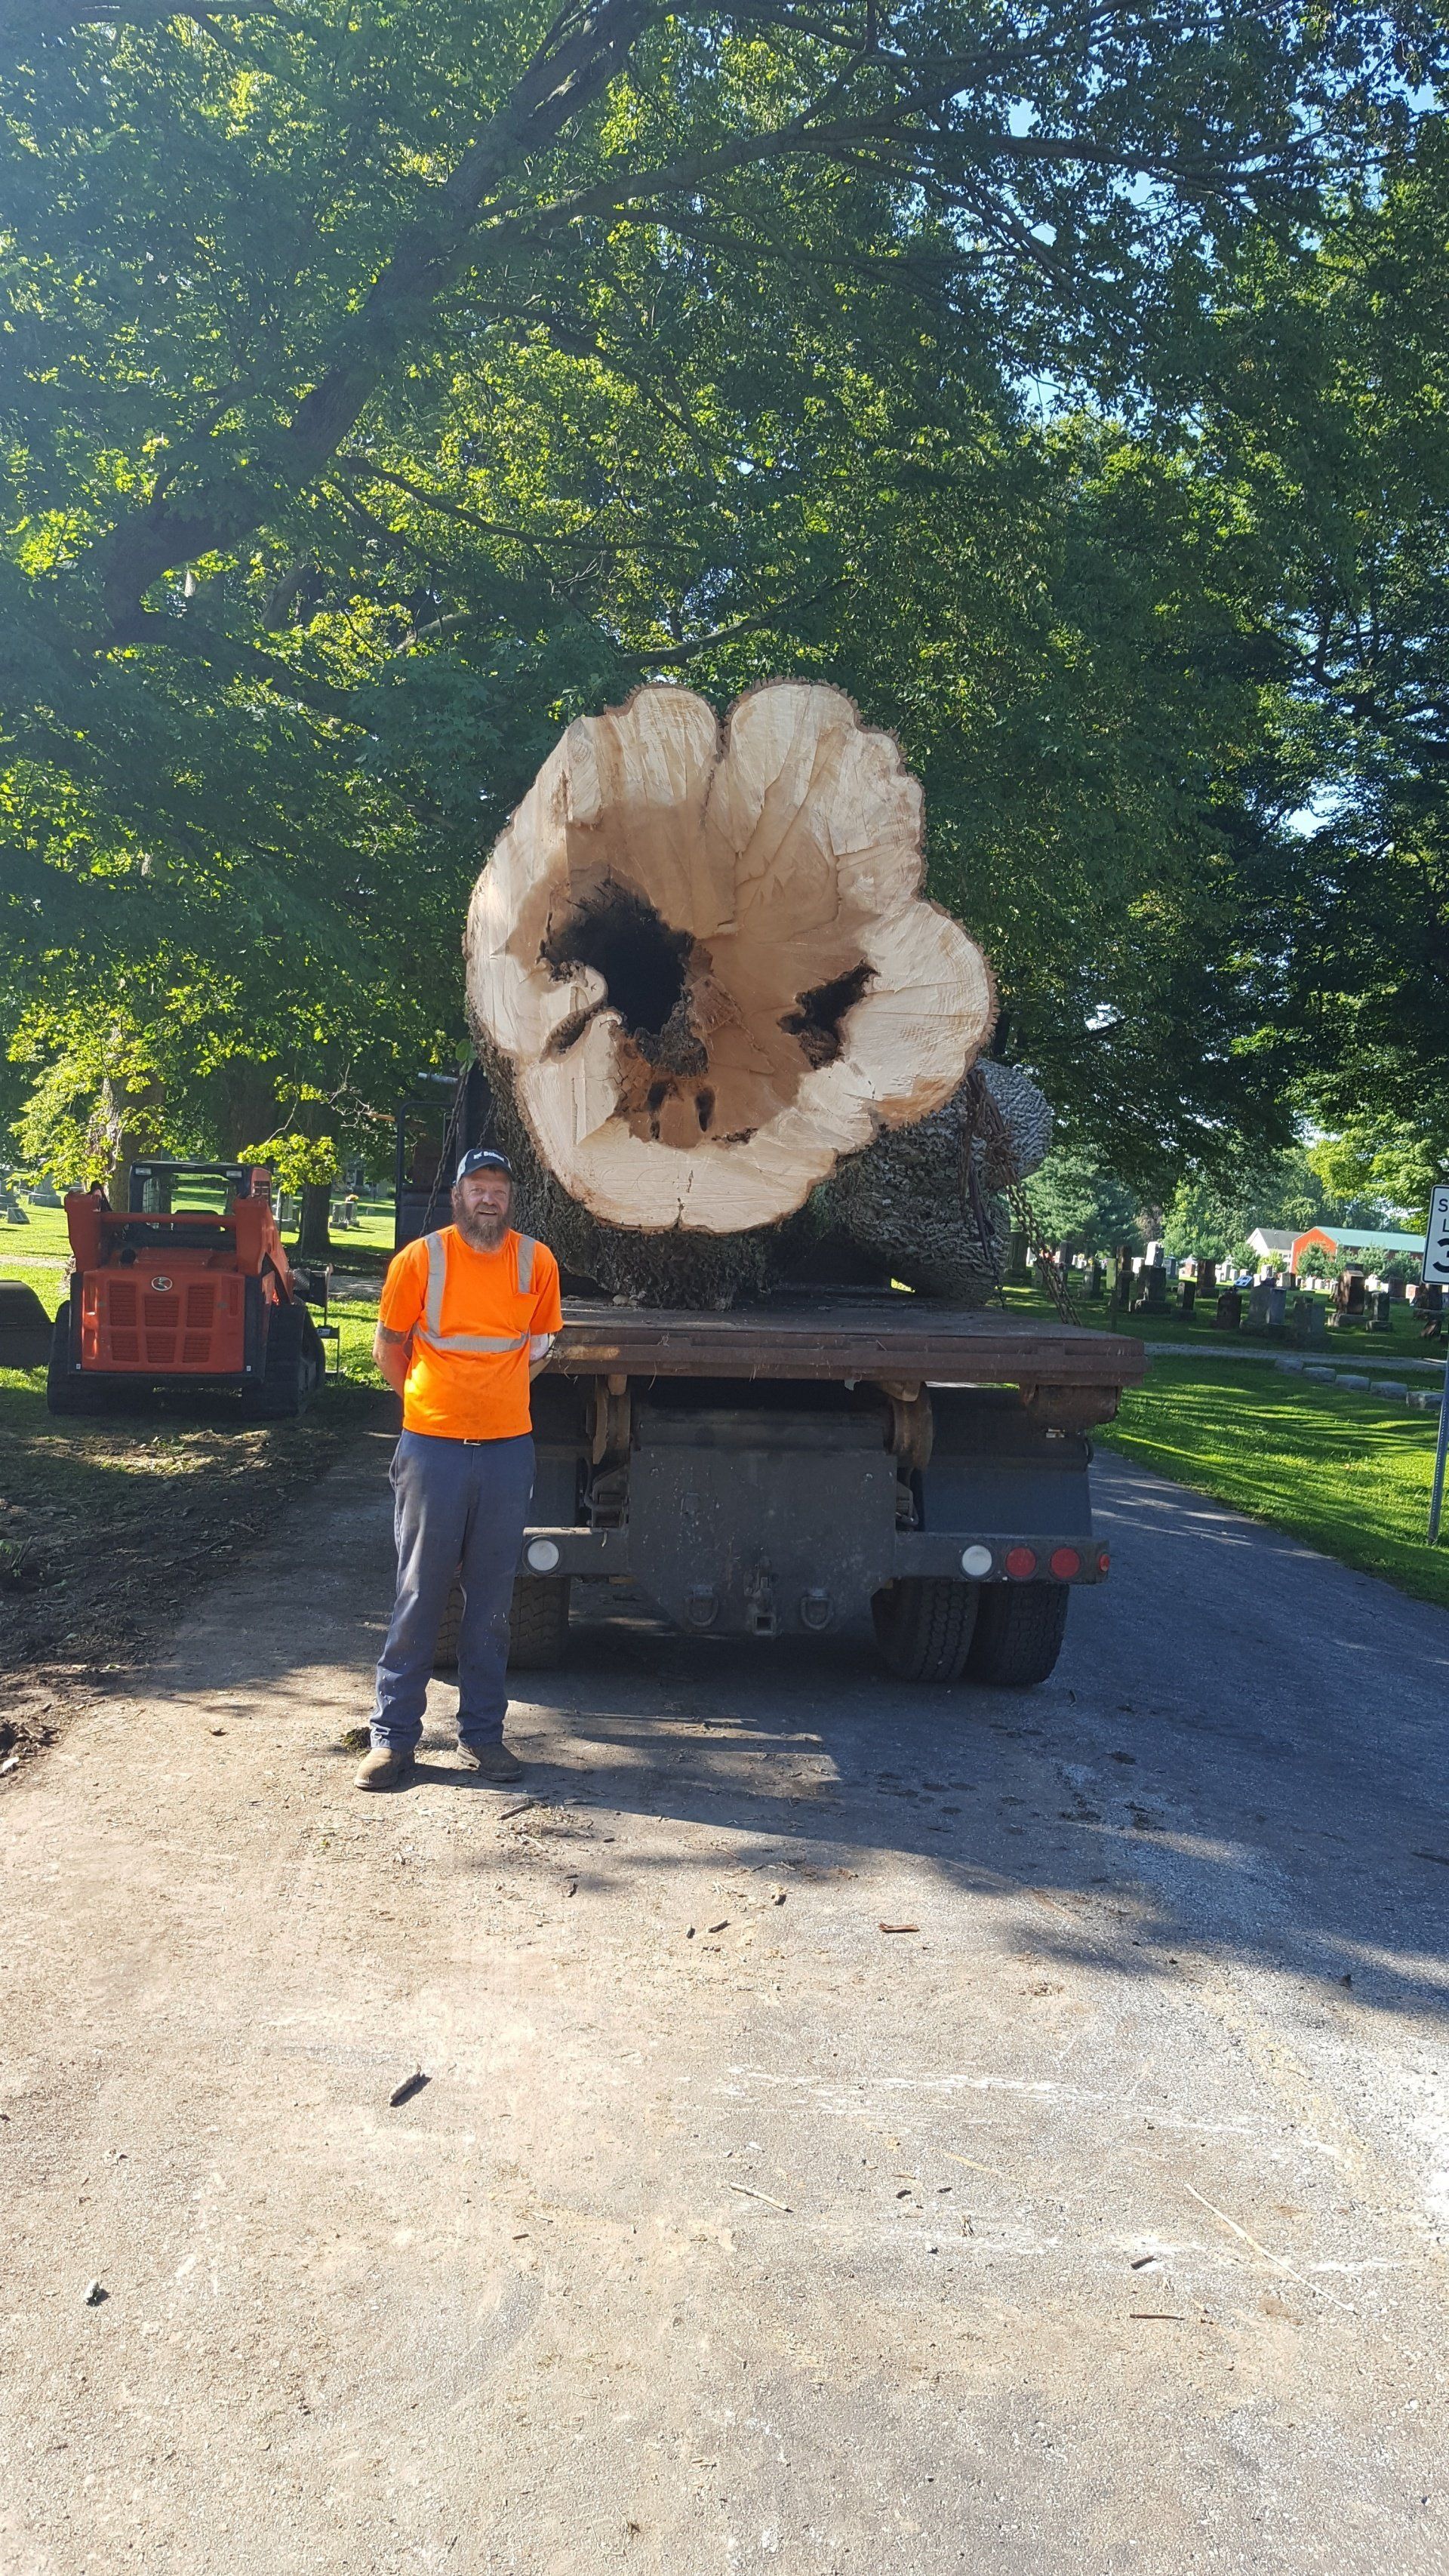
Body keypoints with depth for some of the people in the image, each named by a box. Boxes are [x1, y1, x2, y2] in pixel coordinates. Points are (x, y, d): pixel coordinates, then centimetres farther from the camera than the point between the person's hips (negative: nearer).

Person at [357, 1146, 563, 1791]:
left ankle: (483, 1731, 20)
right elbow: (389, 1345, 7)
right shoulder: (420, 1259, -5)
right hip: (432, 1447, -2)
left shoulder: (537, 1263, 2)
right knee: (419, 1593, 3)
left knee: (492, 1598, 9)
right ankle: (393, 1734, 12)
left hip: (508, 1447, 2)